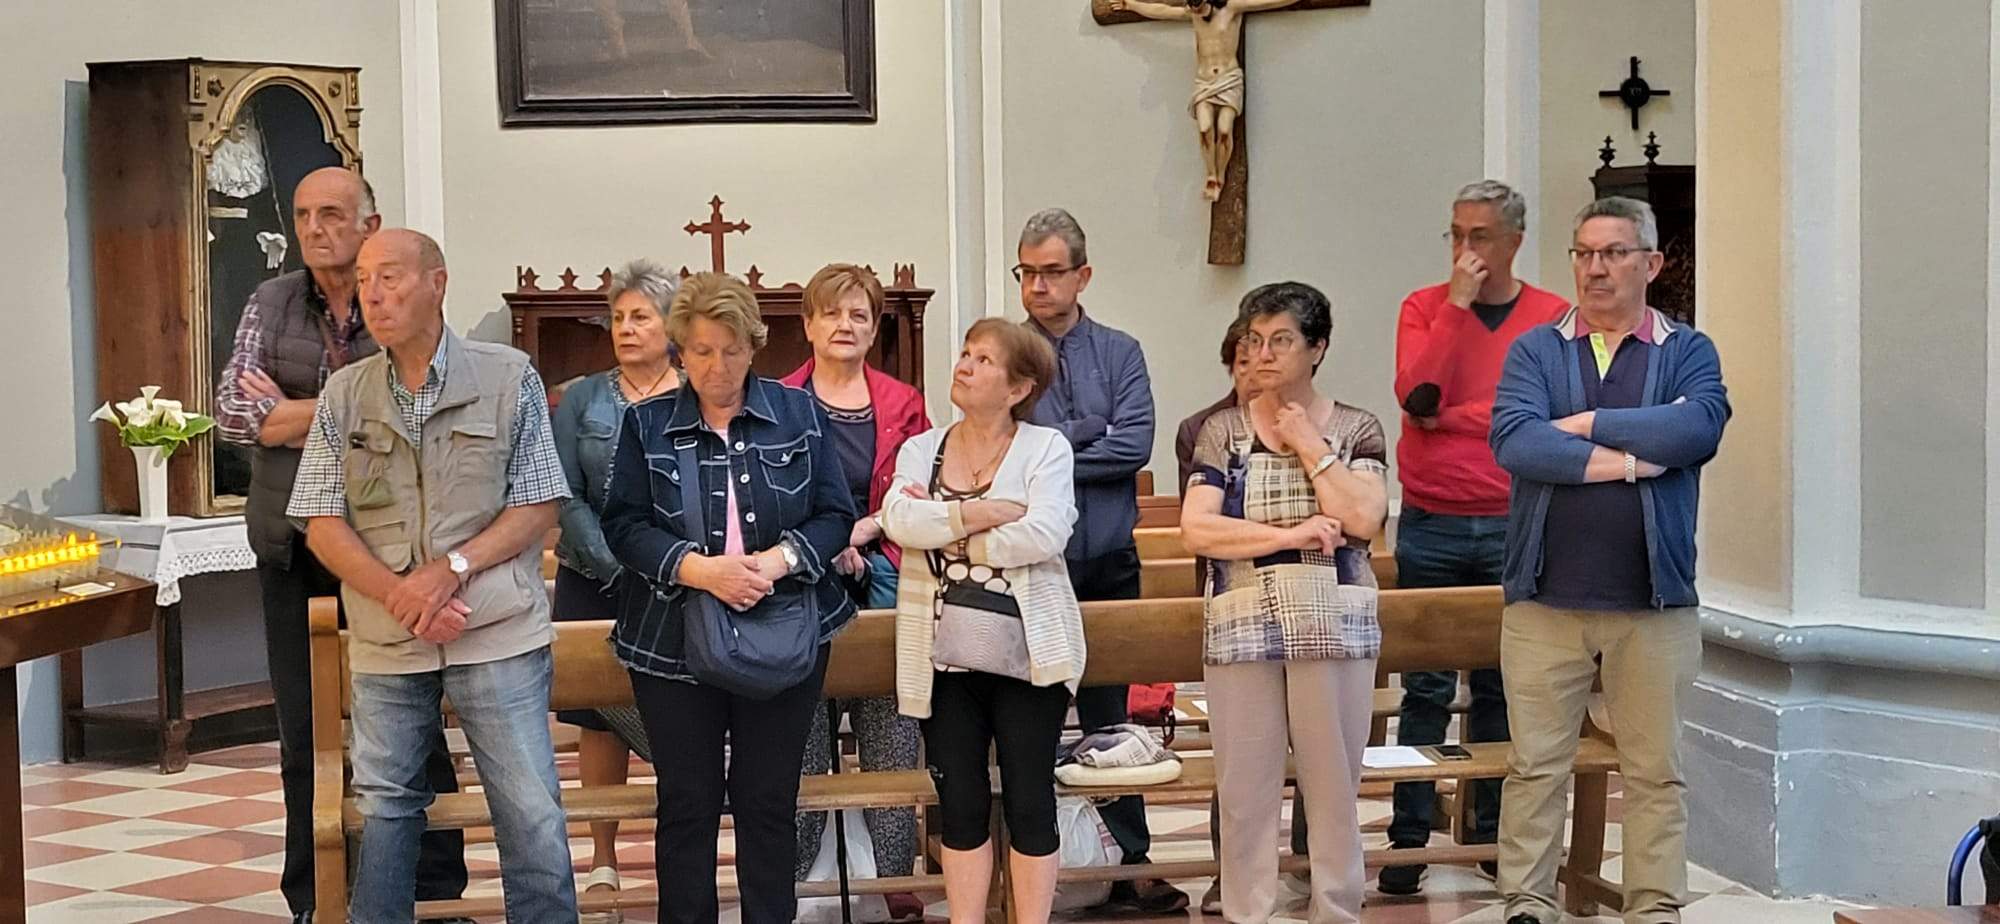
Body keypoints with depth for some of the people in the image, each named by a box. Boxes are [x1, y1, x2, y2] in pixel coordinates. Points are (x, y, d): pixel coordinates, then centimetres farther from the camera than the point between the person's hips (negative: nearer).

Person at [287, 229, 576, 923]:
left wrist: (452, 568, -15)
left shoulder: (508, 378, 0)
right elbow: (323, 526, 2)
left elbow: (538, 506, -1)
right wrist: (400, 597, -13)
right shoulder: (344, 396, 6)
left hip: (498, 631, -2)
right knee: (384, 807, 10)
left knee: (531, 813, -2)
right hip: (385, 641, 3)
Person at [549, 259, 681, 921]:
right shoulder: (583, 400, 5)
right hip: (596, 587, 1)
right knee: (600, 718, 4)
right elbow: (567, 498, -2)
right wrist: (617, 565, -13)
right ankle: (604, 861, 14)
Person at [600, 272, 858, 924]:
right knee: (686, 803, 6)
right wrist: (698, 567, -21)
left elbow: (836, 515, 2)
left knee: (770, 801, 7)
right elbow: (624, 526, -5)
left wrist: (779, 560, -17)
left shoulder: (799, 414, 3)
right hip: (674, 644, 0)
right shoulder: (646, 425, 2)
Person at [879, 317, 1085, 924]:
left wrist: (944, 530, -10)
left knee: (1030, 802, 3)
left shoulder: (1046, 448, -1)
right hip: (943, 660, 3)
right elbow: (900, 520, -10)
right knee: (961, 806, 9)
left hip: (1027, 657, -3)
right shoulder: (920, 449, 8)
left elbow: (1044, 535, -17)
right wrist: (980, 514, -18)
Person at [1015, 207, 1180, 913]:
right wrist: (1088, 431, -14)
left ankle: (1133, 865, 15)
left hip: (1108, 563, 2)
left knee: (1109, 715, 10)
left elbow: (1135, 445, -8)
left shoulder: (1120, 354, 6)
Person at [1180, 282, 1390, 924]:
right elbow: (1196, 528, -6)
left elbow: (1363, 519, -11)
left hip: (1333, 626, -1)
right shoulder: (1223, 432, 7)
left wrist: (1309, 445, -6)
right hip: (1241, 626, 1)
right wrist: (1292, 535, -12)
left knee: (1334, 785, 4)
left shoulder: (1356, 430, 5)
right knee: (1244, 789, 3)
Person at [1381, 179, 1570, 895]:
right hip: (1430, 526, 0)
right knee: (1426, 687, 1)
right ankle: (1409, 838, 6)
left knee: (1499, 687, 6)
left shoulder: (1553, 318, 5)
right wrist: (1457, 304, -11)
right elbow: (1416, 393, -10)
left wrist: (1454, 416, -6)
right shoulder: (1425, 307, 6)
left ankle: (1492, 834, 15)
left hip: (1511, 528, 0)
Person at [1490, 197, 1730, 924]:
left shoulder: (1688, 352, 6)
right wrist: (1629, 459, -14)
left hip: (1655, 604, 0)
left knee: (1656, 771, 7)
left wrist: (1587, 424, -11)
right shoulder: (1534, 350, 6)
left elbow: (1699, 428, -15)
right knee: (1535, 766, 4)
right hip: (1545, 598, 0)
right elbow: (1512, 438, -12)